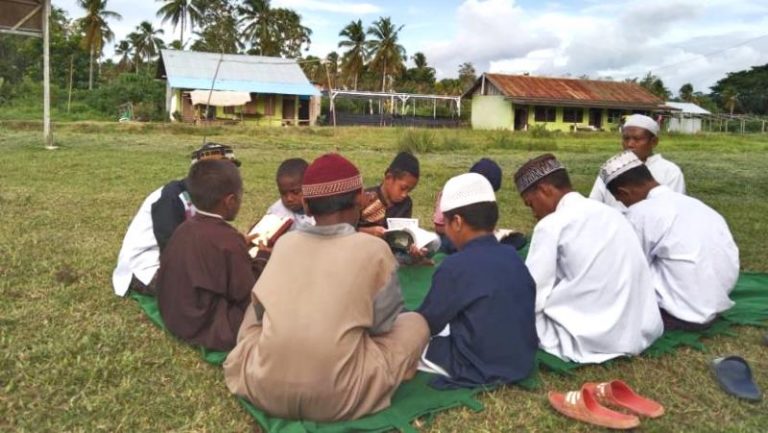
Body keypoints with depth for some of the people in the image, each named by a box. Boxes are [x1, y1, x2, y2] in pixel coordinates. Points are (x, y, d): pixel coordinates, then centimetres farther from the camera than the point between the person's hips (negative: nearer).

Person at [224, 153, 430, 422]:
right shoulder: (374, 248, -4)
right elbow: (384, 323, 5)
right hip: (338, 398, -4)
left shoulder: (285, 242, 5)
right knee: (415, 322, 16)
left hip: (264, 390, 4)